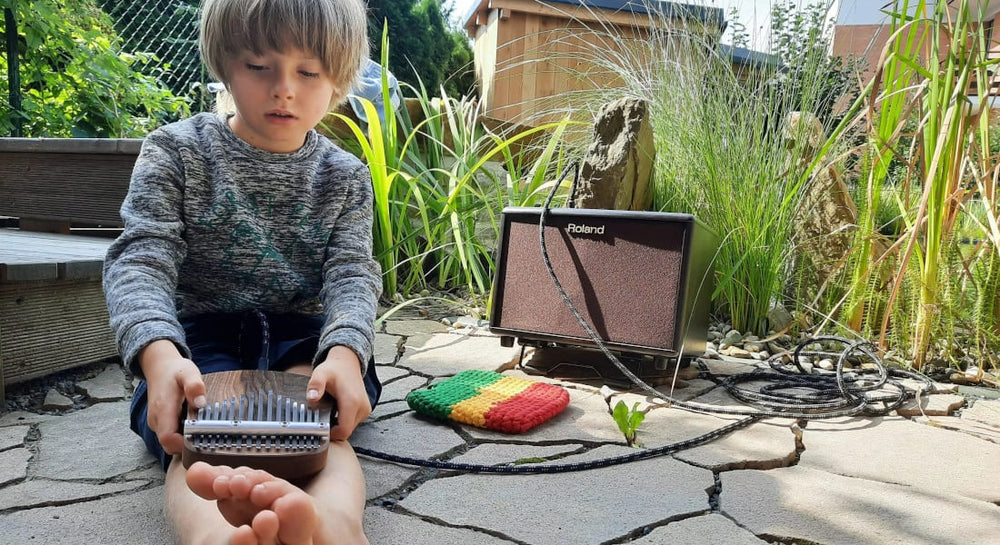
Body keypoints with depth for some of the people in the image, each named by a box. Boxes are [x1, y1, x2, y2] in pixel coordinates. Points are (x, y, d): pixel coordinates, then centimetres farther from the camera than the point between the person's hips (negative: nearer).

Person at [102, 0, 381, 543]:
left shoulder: (345, 177, 6)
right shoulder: (176, 151, 2)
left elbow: (352, 273, -6)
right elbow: (142, 258, -9)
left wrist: (345, 353, -30)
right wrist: (158, 352, -32)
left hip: (303, 340, 2)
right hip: (199, 339, -1)